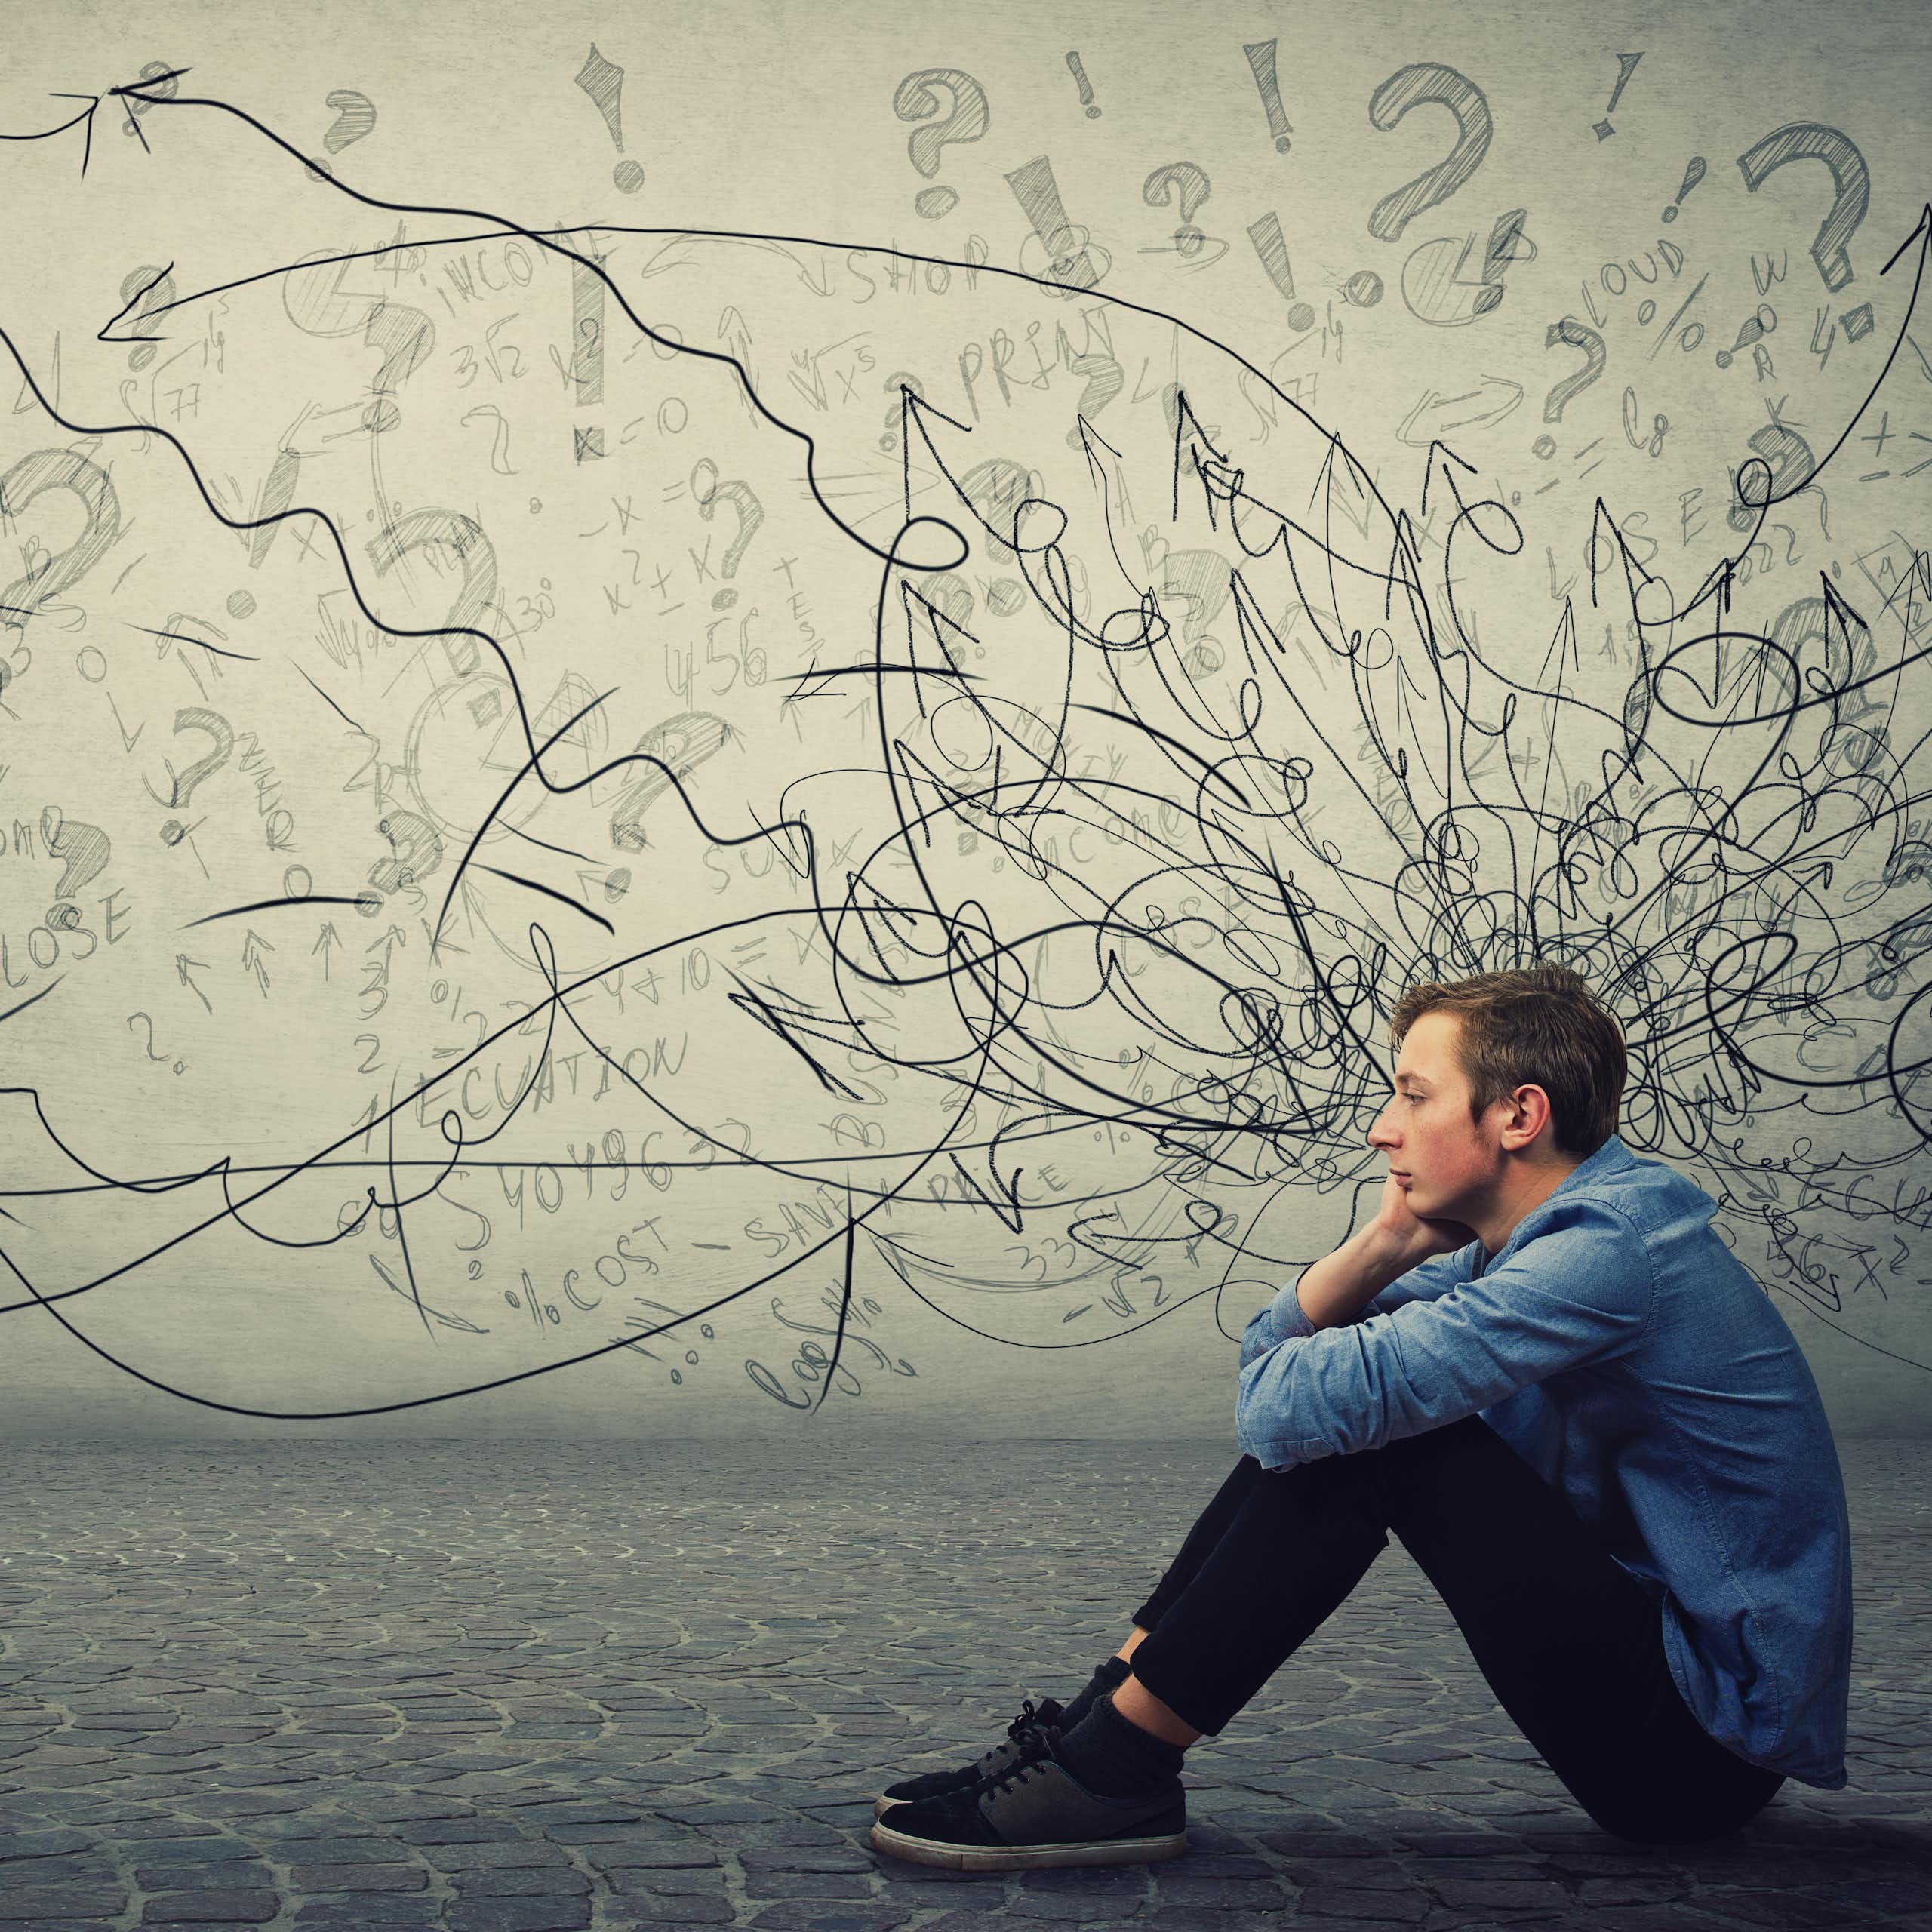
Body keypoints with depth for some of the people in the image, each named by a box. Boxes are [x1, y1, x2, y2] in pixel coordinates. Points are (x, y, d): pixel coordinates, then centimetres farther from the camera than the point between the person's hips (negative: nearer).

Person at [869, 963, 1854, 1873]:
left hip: (1713, 1741, -10)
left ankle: (1115, 1769, -13)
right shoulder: (1525, 1242, 8)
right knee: (1345, 1415, 5)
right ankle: (1107, 1715, 2)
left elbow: (1280, 1405, -29)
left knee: (1363, 1426, -20)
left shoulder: (1606, 1253, -24)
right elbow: (1275, 1347, 9)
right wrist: (1387, 1240, -9)